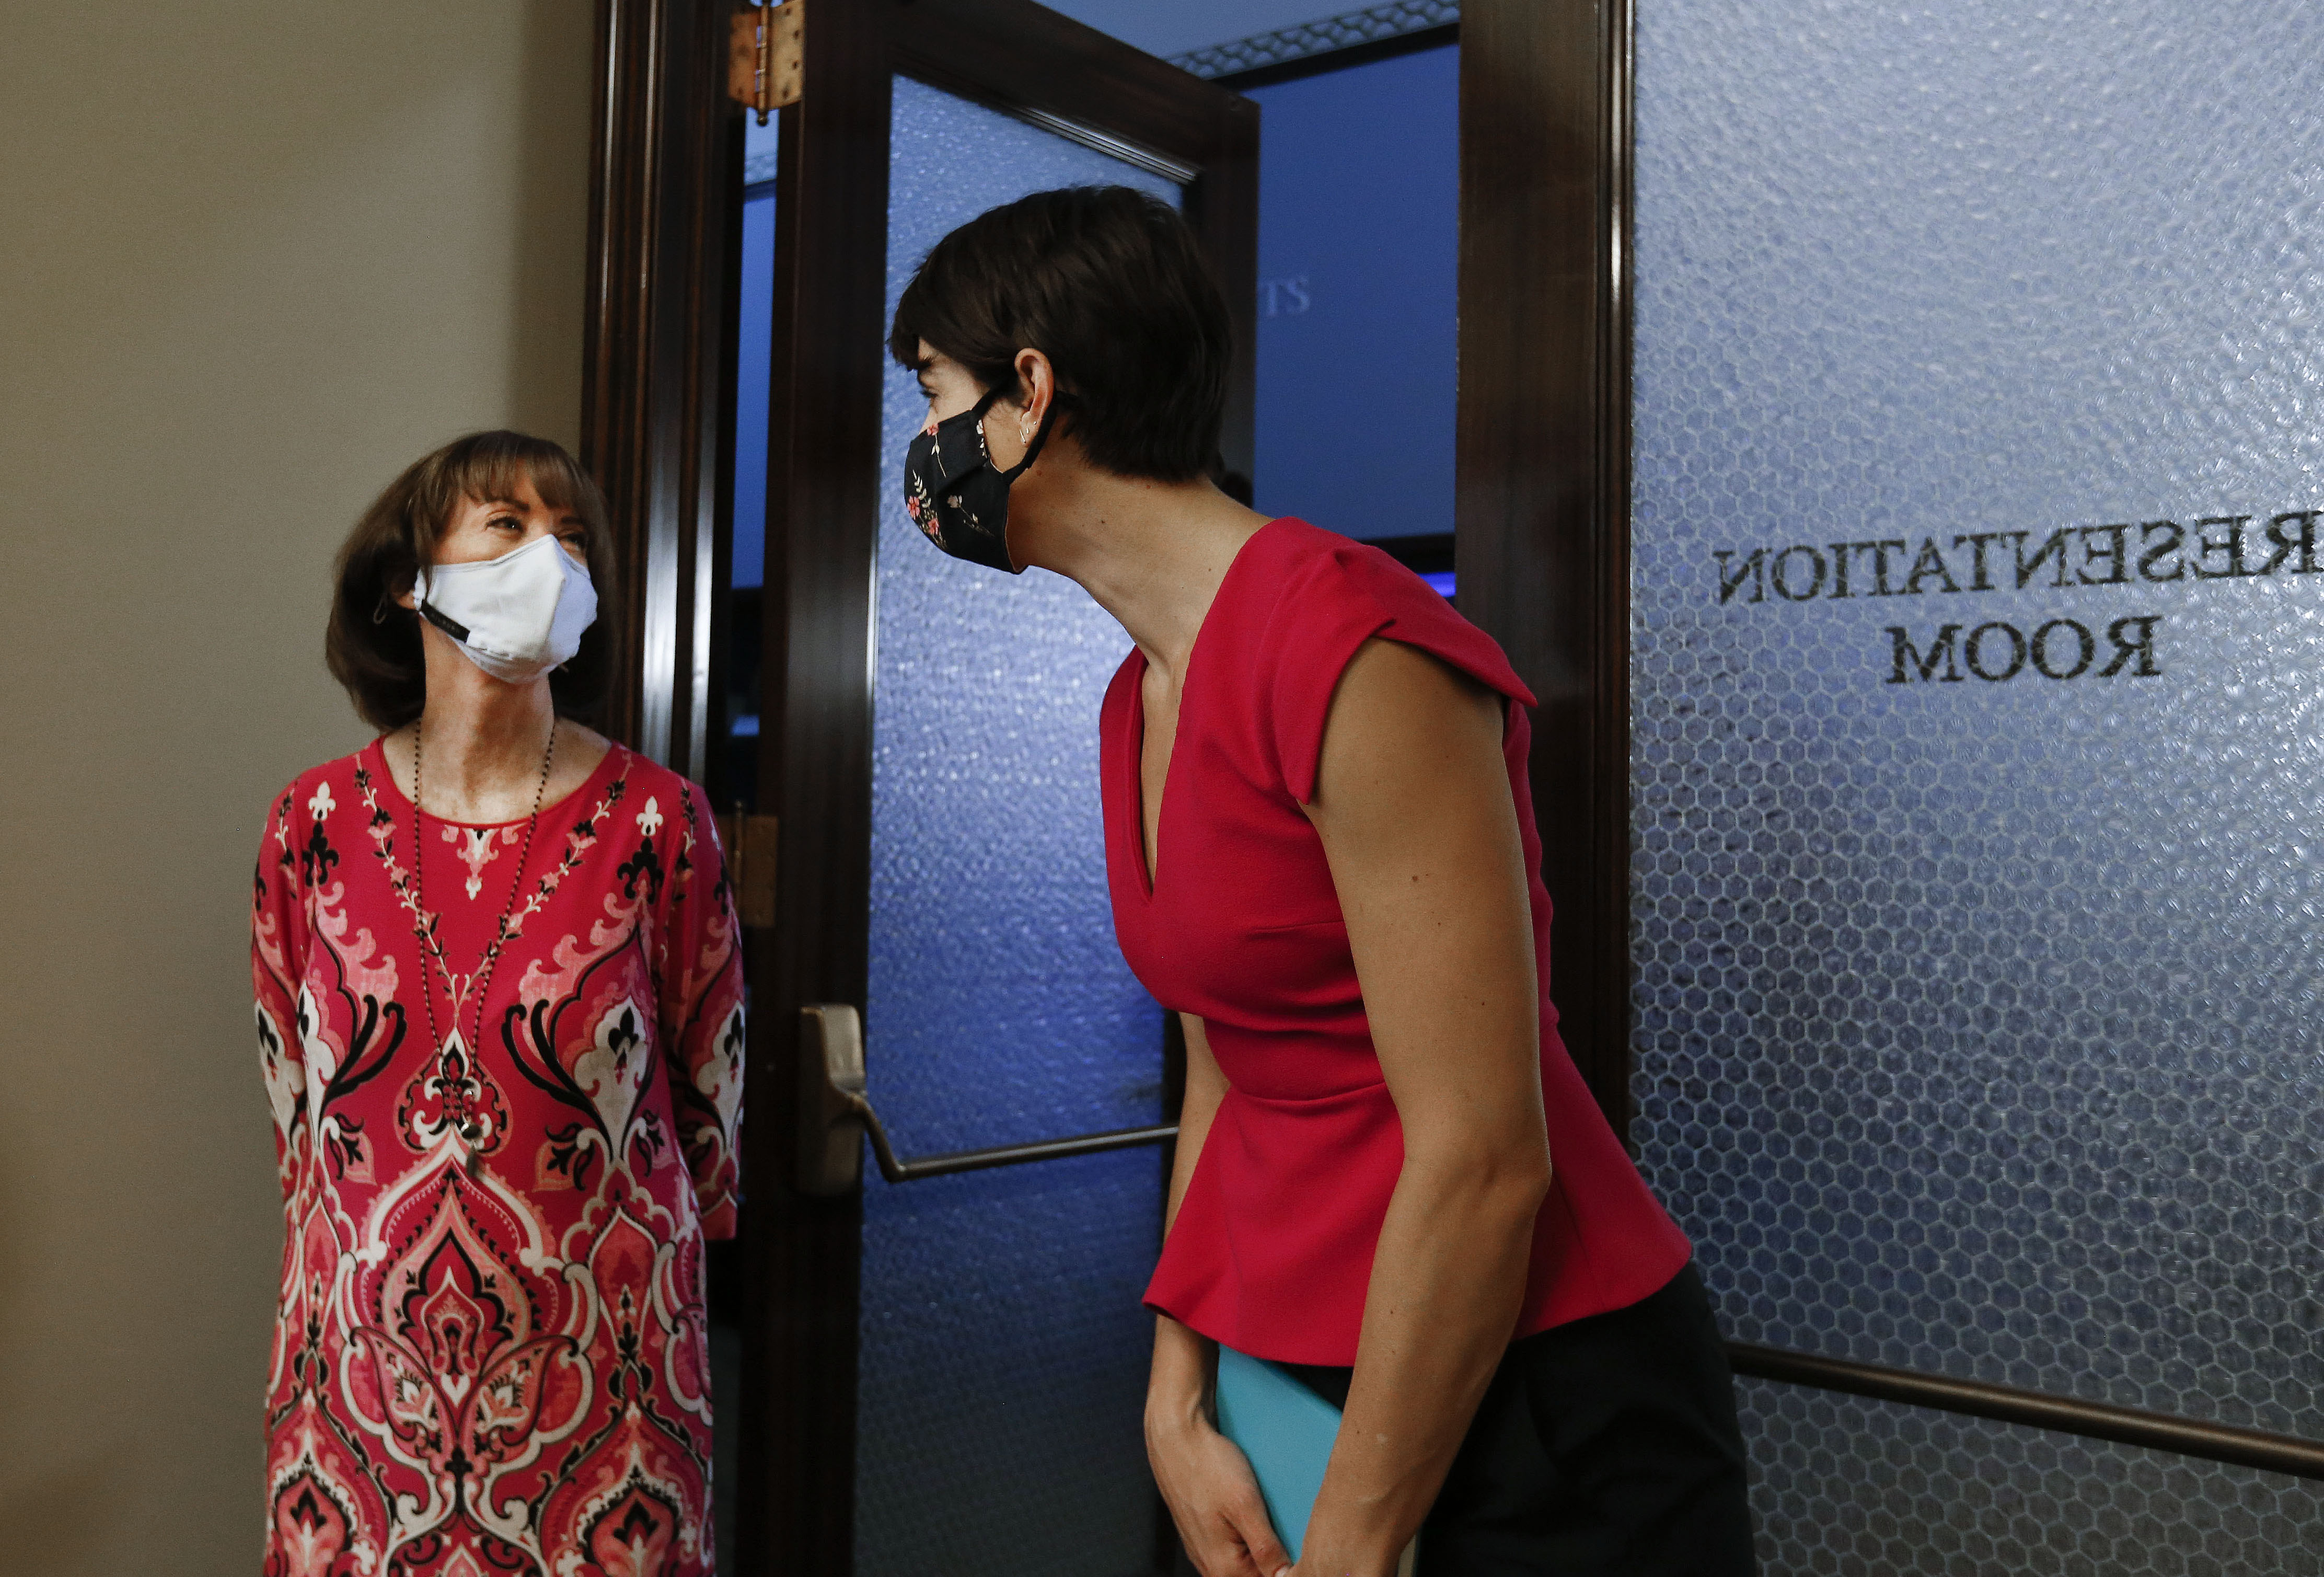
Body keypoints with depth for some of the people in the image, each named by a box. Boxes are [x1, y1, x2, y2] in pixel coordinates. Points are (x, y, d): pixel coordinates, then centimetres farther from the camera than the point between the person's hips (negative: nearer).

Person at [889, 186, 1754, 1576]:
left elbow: (1483, 1160, -23)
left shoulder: (1352, 650, -22)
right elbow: (1225, 1073, 10)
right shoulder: (1141, 699, 7)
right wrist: (1177, 1407, 1)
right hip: (1296, 1384, 8)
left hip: (1529, 1401, -8)